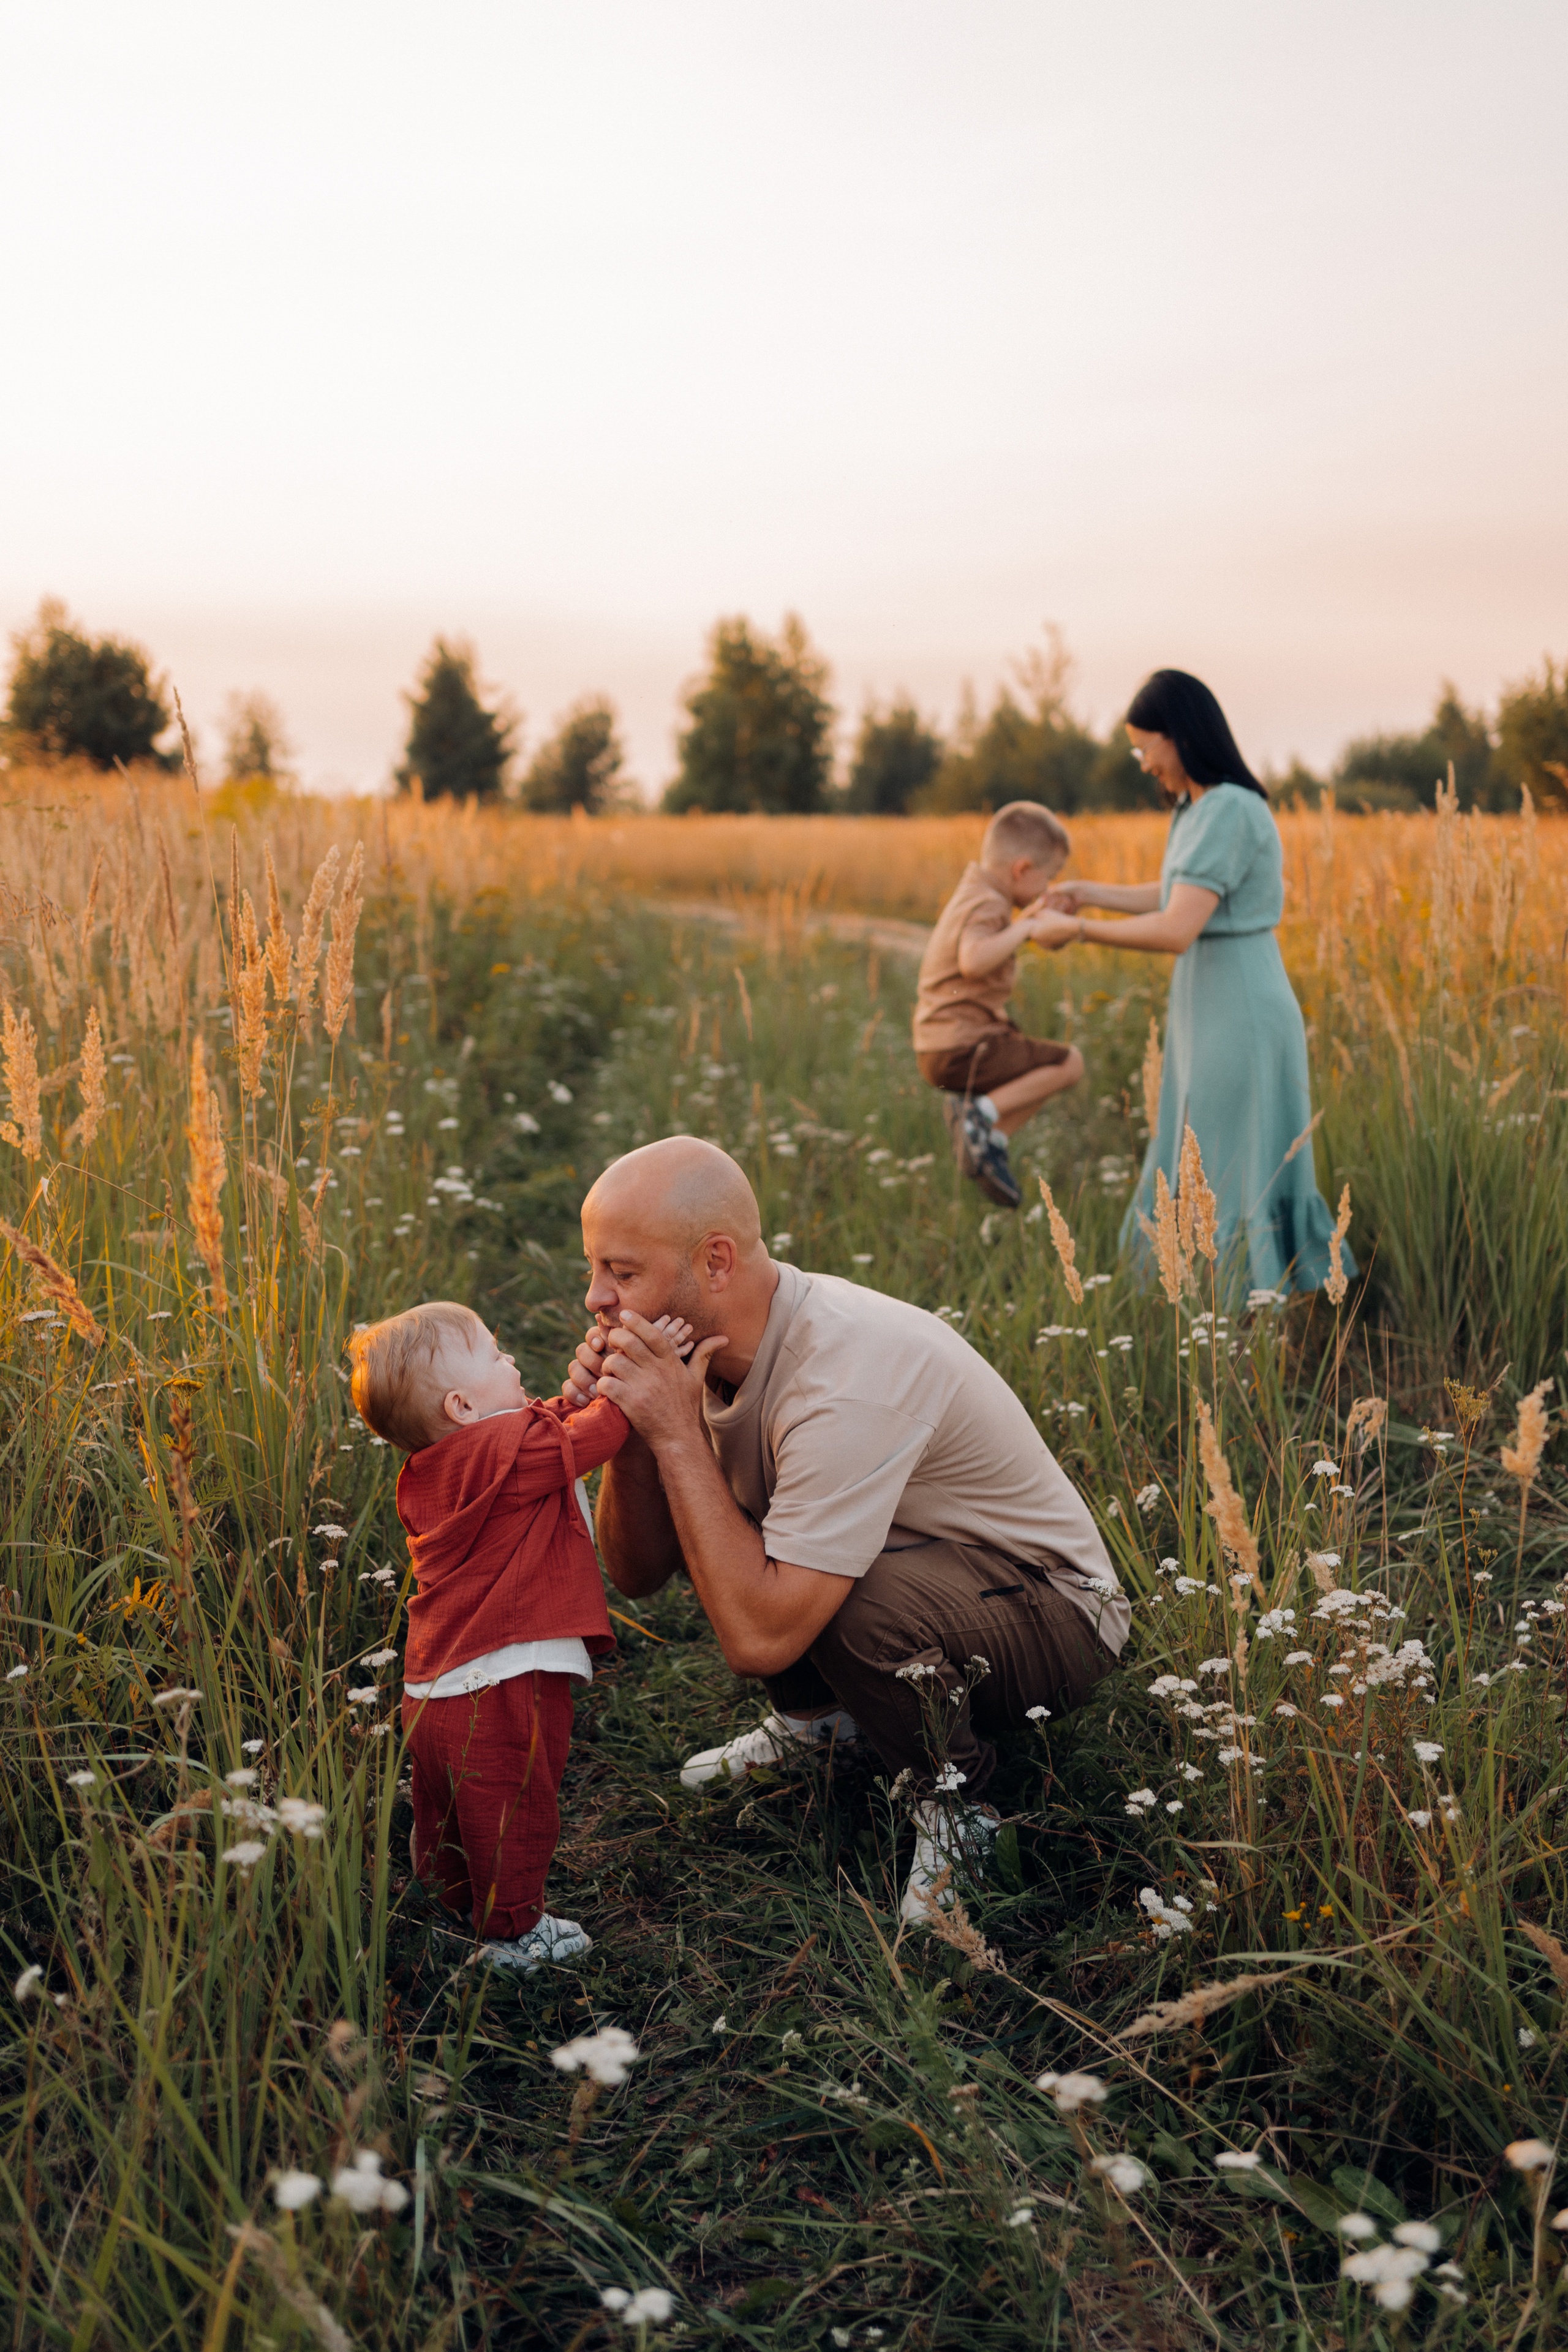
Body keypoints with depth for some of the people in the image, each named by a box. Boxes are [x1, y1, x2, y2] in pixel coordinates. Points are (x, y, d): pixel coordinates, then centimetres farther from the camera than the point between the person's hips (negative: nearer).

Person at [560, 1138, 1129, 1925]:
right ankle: (818, 1712, 18)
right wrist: (626, 1433, -21)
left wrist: (675, 1434, -33)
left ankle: (953, 1801, -6)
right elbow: (638, 1575, -2)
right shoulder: (710, 1339, -8)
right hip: (914, 1566, 8)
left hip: (1053, 1615, -8)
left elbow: (758, 1639, -36)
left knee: (859, 1599, -37)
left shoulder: (849, 1381, -35)